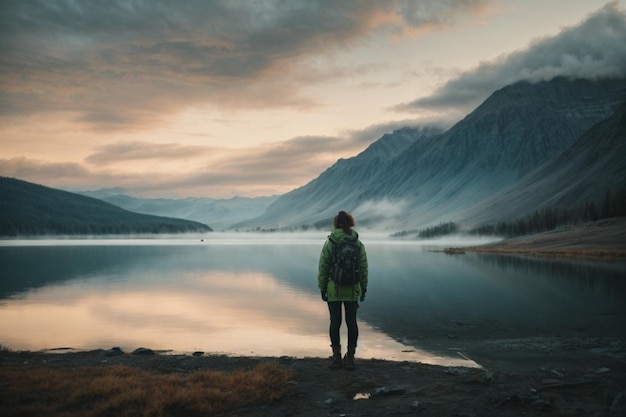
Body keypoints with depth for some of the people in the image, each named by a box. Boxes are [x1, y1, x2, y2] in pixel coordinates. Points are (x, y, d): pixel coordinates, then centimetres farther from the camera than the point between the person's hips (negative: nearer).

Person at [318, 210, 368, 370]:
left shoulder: (329, 243, -8)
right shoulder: (358, 244, -2)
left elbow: (323, 268, -6)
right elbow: (363, 268, 1)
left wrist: (322, 288, 3)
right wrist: (363, 287, 10)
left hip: (333, 290, -2)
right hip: (352, 290, 2)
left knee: (335, 322, 6)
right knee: (351, 322, 8)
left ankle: (336, 357, 10)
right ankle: (350, 357, 11)